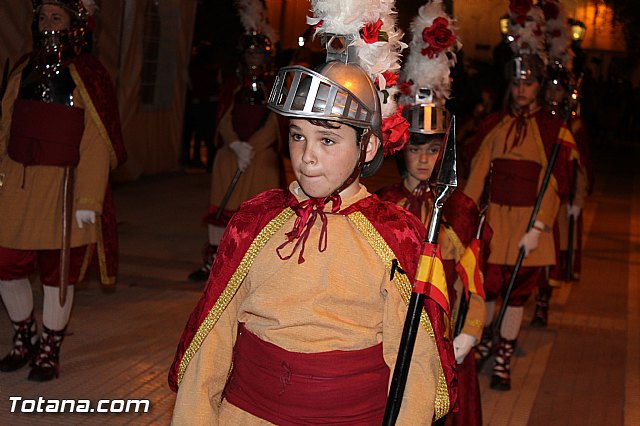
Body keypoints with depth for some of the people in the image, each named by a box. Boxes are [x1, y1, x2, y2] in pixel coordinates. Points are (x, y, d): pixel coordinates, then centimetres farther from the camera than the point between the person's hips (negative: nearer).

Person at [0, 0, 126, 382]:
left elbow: (96, 144, -11)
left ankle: (49, 353, 21)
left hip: (62, 185, -5)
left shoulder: (88, 75, -7)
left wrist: (88, 200, -15)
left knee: (58, 272, 4)